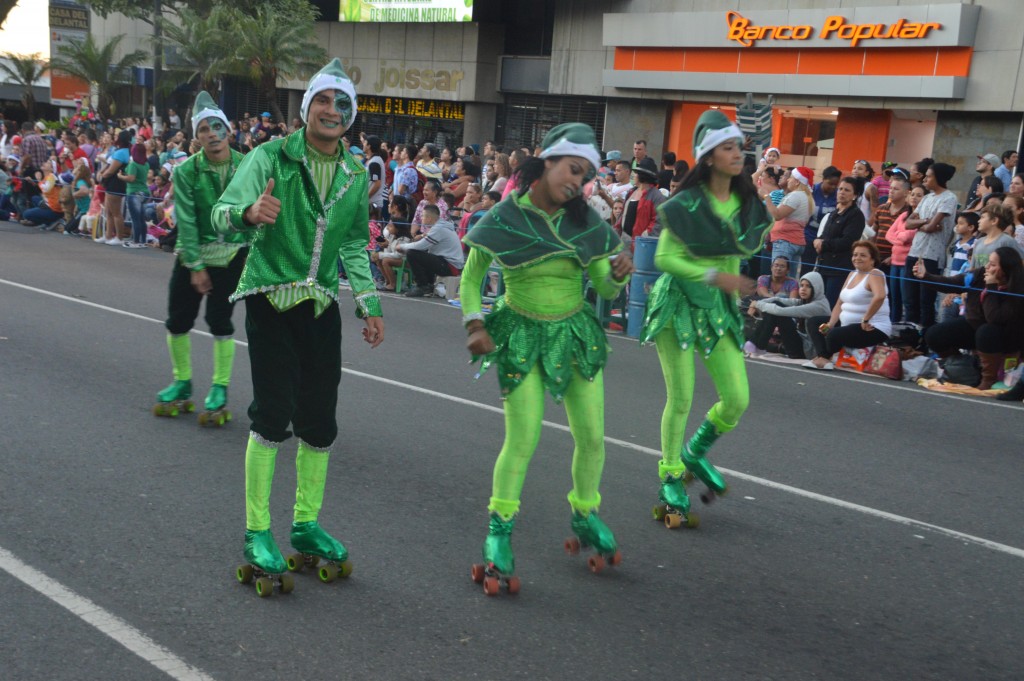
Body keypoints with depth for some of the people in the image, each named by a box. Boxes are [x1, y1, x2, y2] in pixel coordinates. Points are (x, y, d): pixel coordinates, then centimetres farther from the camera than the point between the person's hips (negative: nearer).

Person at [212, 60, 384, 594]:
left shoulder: (356, 175, 8)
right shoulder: (272, 156, -7)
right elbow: (223, 212, -18)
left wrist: (369, 305, 15)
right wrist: (250, 212, -41)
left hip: (321, 305, 5)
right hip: (270, 298, -5)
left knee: (320, 423, 7)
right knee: (274, 415, -8)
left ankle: (306, 526, 23)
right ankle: (256, 533, 7)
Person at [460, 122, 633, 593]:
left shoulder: (585, 222, 1)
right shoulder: (505, 217, -7)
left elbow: (605, 289, 3)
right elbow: (470, 278, 1)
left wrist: (619, 275, -18)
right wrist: (475, 324, -12)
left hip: (576, 332, 4)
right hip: (522, 336, -3)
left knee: (592, 436, 4)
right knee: (522, 440, -8)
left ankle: (585, 515, 29)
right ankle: (498, 533, 8)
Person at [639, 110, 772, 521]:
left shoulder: (746, 203, 6)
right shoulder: (687, 204, -12)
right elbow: (665, 258, -16)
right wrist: (716, 276, -22)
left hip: (719, 308, 5)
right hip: (678, 303, -5)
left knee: (738, 399, -2)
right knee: (680, 398, -3)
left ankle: (695, 453, 27)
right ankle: (670, 478, 16)